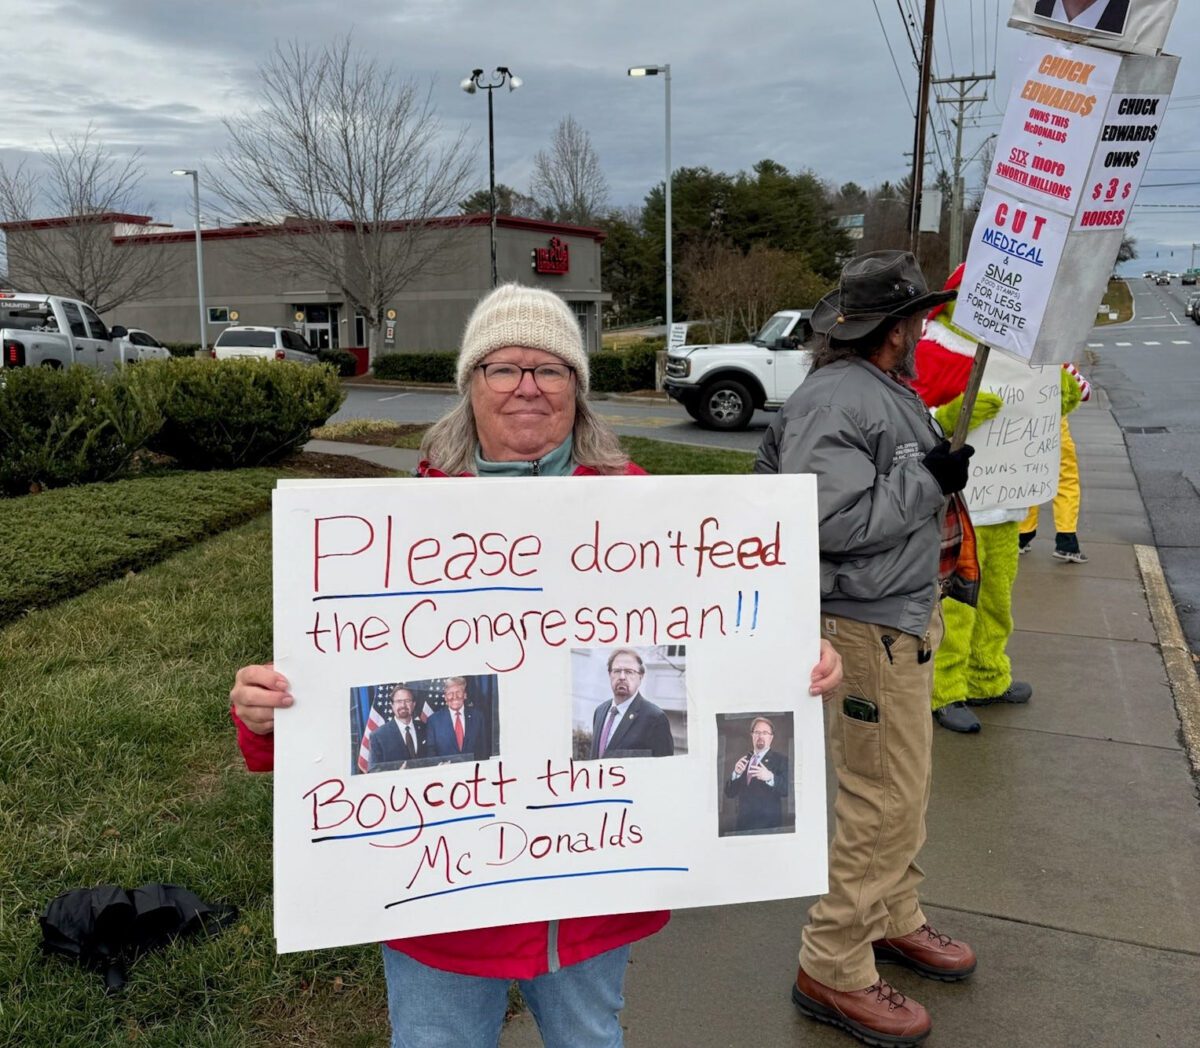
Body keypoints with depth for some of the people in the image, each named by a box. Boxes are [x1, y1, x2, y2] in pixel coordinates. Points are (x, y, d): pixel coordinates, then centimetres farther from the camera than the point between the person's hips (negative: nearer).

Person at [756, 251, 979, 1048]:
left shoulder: (888, 392, 12)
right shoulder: (837, 401, -21)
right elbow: (833, 519, -31)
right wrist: (928, 478, -24)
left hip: (905, 616, 11)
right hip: (866, 627, -11)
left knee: (904, 790, 22)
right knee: (882, 803, -3)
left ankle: (895, 921, 40)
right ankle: (835, 971, 11)